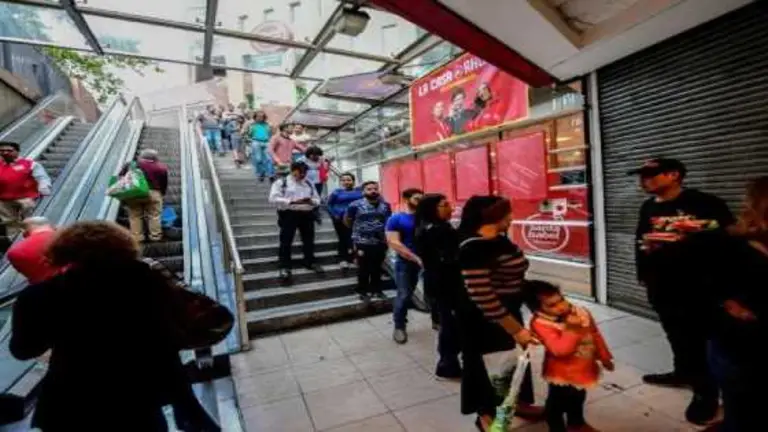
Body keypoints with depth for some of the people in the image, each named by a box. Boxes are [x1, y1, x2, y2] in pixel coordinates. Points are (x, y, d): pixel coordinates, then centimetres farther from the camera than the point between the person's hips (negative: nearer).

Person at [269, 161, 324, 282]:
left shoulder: (309, 184, 14)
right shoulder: (281, 182, -1)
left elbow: (317, 199, 15)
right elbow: (273, 198, -13)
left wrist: (311, 201, -11)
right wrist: (292, 201, -21)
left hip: (307, 214, 4)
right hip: (289, 214, -4)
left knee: (309, 240, 12)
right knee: (286, 241, -2)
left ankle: (310, 262, 27)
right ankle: (284, 267, 7)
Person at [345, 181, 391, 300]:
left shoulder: (385, 205, 3)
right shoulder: (356, 205, -9)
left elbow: (388, 221, 18)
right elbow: (347, 220, 4)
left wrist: (386, 236, 12)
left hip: (380, 243, 4)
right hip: (363, 243, -3)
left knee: (377, 268, 15)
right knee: (364, 269, 6)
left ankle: (376, 289, 31)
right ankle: (363, 291, 22)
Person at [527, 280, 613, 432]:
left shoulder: (581, 313, -10)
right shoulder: (541, 324, -31)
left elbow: (595, 335, 6)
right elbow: (560, 350, -37)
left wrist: (604, 357, 13)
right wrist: (572, 330, -40)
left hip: (585, 368, 7)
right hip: (562, 372, -7)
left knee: (578, 398, 30)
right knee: (557, 403, 12)